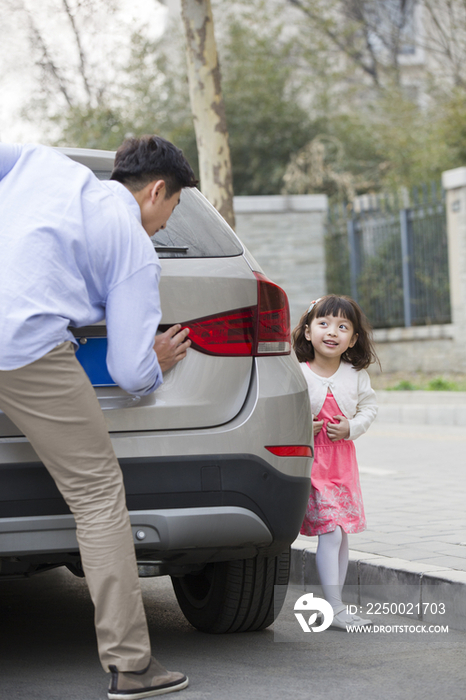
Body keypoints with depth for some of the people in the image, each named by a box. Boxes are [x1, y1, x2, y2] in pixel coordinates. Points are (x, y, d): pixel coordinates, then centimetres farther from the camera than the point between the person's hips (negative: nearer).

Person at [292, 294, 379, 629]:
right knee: (330, 532, -11)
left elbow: (369, 406, 9)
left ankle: (334, 602, 21)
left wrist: (351, 428, -8)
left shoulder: (356, 375, 0)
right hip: (310, 462, -5)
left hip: (343, 461, 5)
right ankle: (335, 609, -6)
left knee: (342, 535, 10)